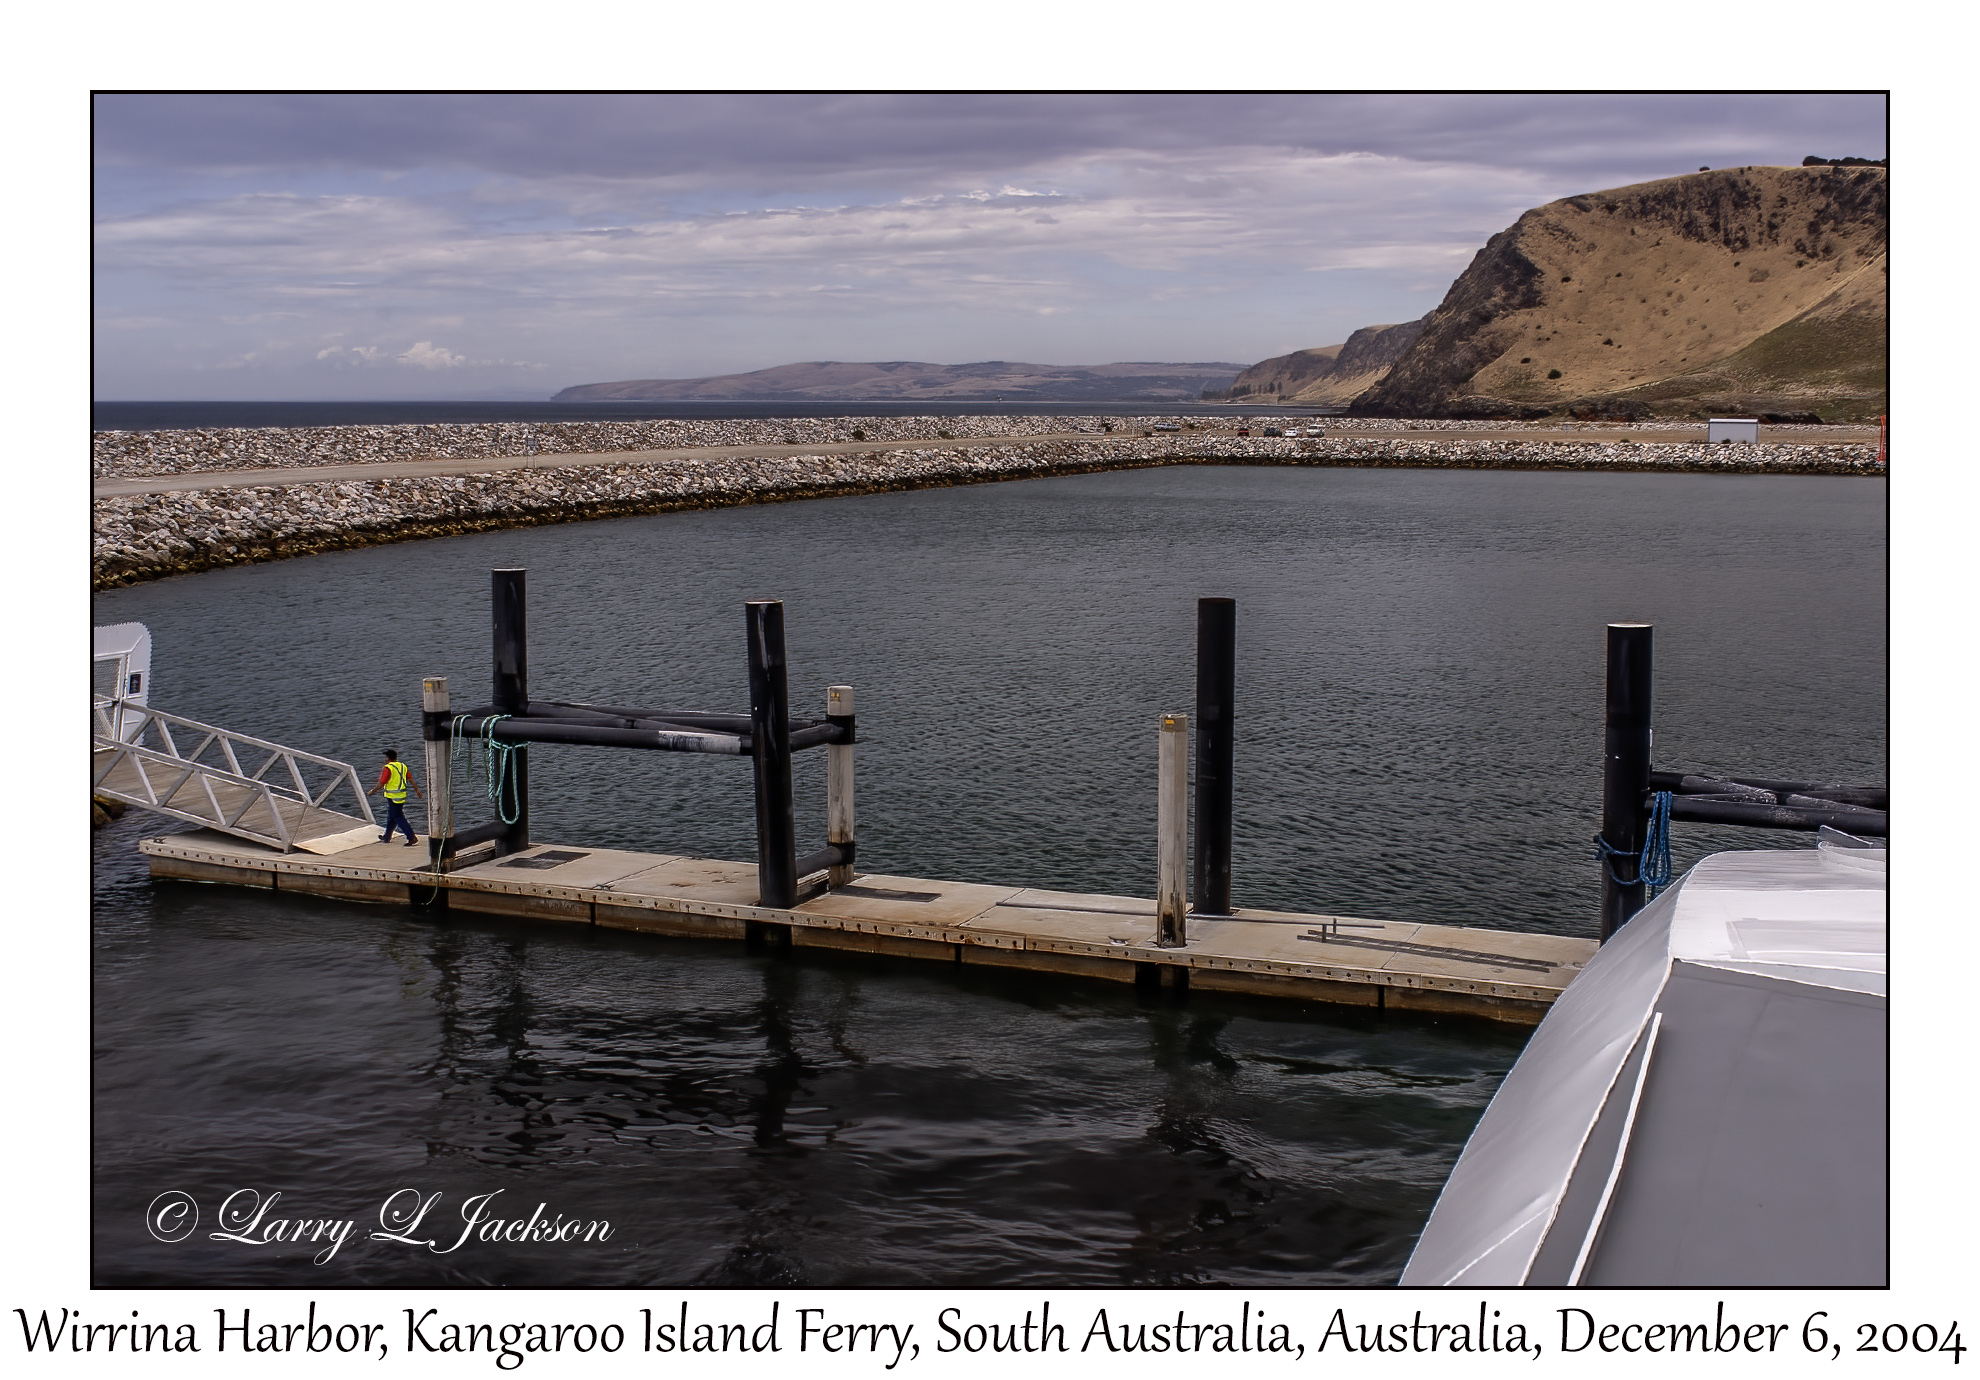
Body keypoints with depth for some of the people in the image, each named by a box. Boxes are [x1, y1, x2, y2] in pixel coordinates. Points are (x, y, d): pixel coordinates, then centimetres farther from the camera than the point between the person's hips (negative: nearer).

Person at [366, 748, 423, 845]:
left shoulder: (388, 768, -15)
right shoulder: (403, 766, 7)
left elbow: (381, 784, -15)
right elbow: (411, 779, 4)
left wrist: (372, 792, -1)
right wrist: (417, 791, 8)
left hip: (393, 797, -8)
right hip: (402, 796, 8)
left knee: (399, 818, -5)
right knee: (391, 817, 21)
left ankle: (412, 838, -13)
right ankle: (386, 837, 32)